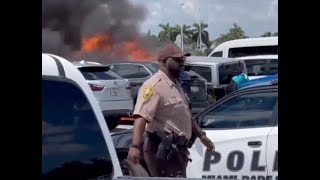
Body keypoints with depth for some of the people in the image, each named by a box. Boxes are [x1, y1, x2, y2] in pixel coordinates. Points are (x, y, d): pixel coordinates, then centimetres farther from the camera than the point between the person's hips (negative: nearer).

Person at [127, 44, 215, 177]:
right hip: (163, 149, -11)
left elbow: (185, 116, 30)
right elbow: (141, 117, -30)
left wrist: (201, 135, 30)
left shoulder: (175, 84, 18)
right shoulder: (154, 85, -17)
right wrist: (136, 145, -41)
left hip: (176, 149, 11)